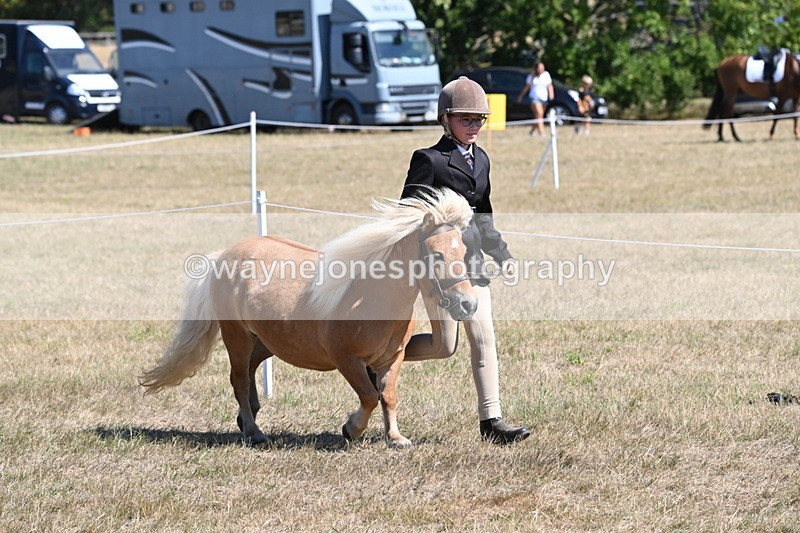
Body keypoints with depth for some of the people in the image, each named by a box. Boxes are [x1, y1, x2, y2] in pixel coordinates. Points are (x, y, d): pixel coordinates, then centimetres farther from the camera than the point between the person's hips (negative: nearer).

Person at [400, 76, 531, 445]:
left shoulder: (480, 159, 14)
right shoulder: (429, 160, -8)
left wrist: (502, 255, 16)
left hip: (472, 262, 7)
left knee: (484, 338, 0)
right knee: (445, 345, -2)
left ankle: (491, 420, 1)